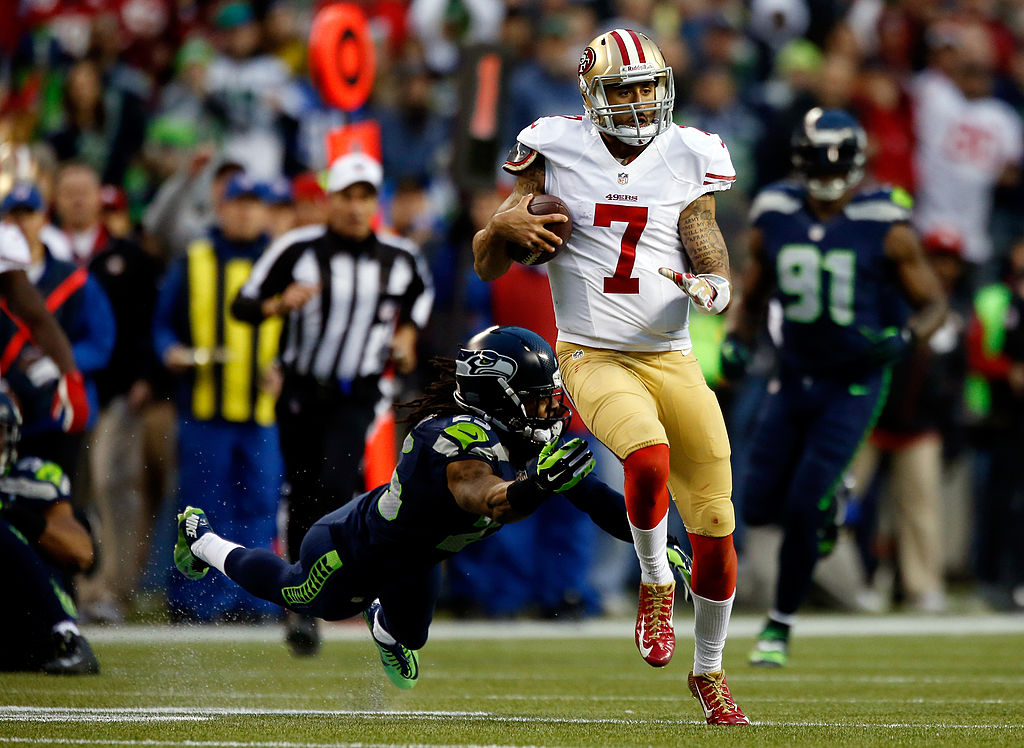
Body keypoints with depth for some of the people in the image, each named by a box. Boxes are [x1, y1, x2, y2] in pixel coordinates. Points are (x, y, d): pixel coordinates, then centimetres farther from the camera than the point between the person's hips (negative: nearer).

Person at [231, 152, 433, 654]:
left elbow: (420, 292, 23)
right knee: (302, 497, 5)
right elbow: (242, 306, -7)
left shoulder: (399, 259, 0)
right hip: (302, 391, 0)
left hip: (358, 395, 0)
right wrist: (279, 305, -27)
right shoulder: (298, 249, -8)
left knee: (335, 486, -20)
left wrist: (408, 333, 6)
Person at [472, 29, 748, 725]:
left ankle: (709, 671, 22)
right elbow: (486, 267, 5)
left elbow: (712, 255, -2)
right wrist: (504, 227, -17)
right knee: (649, 455, -34)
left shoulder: (688, 160, 4)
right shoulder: (557, 154, 0)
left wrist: (713, 287, -25)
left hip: (671, 359, 3)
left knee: (714, 526, 0)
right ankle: (655, 583, -5)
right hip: (593, 357, -2)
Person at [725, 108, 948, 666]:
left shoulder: (886, 227, -11)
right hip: (792, 381, 4)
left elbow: (933, 303, -4)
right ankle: (825, 503, 35)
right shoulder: (774, 220, -1)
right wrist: (735, 340, -6)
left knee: (801, 509, -11)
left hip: (854, 386, -4)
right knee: (759, 508, 0)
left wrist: (903, 337, -24)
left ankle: (780, 626, 6)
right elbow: (752, 299, 13)